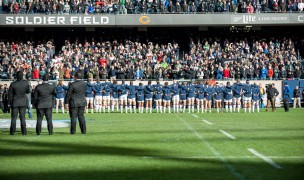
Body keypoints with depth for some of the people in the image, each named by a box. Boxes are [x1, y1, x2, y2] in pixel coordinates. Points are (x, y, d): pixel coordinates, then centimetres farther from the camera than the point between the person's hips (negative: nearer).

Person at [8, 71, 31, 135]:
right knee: (22, 117, 7)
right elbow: (28, 91, 4)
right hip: (23, 102, 1)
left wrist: (9, 103, 5)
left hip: (15, 103, -1)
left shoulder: (13, 84, -14)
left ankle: (12, 131, 7)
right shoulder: (26, 83, -11)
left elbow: (10, 94, -6)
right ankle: (24, 132, 5)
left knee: (14, 117, 7)